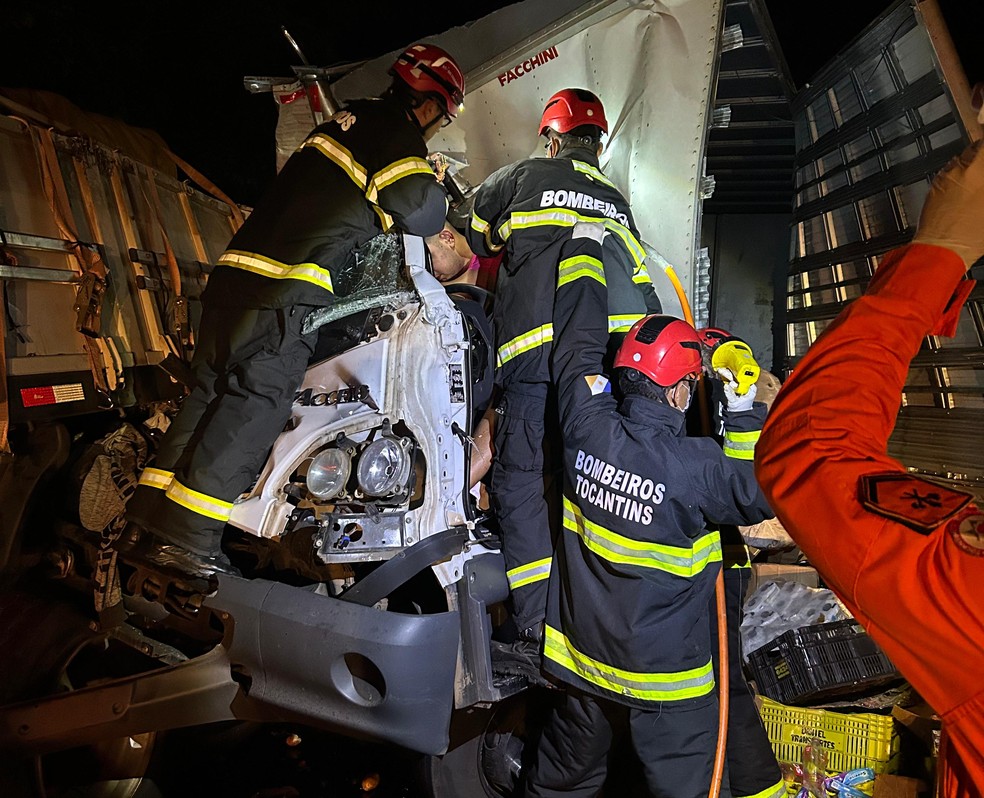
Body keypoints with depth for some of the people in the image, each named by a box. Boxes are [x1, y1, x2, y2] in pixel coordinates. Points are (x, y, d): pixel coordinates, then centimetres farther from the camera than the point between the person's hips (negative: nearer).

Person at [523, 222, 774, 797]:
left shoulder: (587, 430, -14)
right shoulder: (695, 467, -25)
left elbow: (579, 346, 0)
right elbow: (762, 492, -7)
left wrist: (584, 247, 13)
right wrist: (745, 409, -3)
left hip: (581, 658, 5)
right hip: (665, 676, -5)